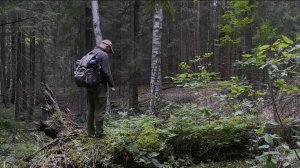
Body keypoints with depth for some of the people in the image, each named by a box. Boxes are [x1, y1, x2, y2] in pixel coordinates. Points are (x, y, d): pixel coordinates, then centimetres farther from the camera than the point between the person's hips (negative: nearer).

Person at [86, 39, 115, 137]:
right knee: (100, 110, -2)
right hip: (99, 86, -8)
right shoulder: (103, 55, -12)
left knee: (91, 109, 14)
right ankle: (99, 132, 1)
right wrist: (111, 85, -9)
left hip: (89, 85, 8)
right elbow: (106, 72, -18)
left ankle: (90, 131, 19)